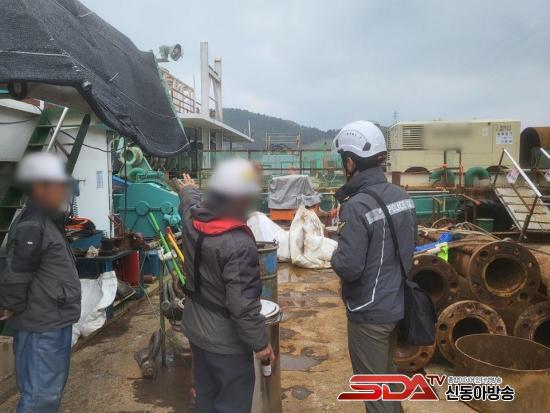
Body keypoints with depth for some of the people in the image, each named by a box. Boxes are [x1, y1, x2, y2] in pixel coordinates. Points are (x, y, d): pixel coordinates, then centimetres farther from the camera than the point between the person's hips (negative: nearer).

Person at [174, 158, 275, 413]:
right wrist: (260, 342, -15)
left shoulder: (191, 218, -7)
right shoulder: (238, 243, -31)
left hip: (196, 329, 8)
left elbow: (190, 202, 19)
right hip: (226, 341, -8)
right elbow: (243, 304, -29)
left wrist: (188, 190, 42)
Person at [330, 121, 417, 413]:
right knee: (387, 374, 27)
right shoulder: (402, 196, 0)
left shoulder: (357, 206, -25)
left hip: (369, 312, -8)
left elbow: (348, 268, -27)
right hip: (397, 303, 8)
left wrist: (335, 256, -8)